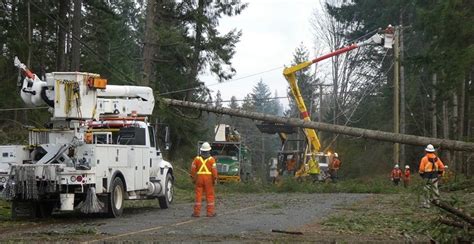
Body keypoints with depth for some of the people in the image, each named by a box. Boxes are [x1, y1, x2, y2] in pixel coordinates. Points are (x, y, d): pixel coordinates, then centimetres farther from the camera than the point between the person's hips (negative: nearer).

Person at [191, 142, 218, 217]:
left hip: (199, 178, 1)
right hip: (208, 179, -1)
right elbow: (214, 170, -10)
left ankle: (197, 212, 1)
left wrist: (193, 178, 7)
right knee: (210, 195, 4)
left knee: (198, 195, 3)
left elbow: (193, 169, -1)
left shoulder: (197, 159, 2)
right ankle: (210, 212, 3)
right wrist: (215, 179, -4)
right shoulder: (211, 159, -3)